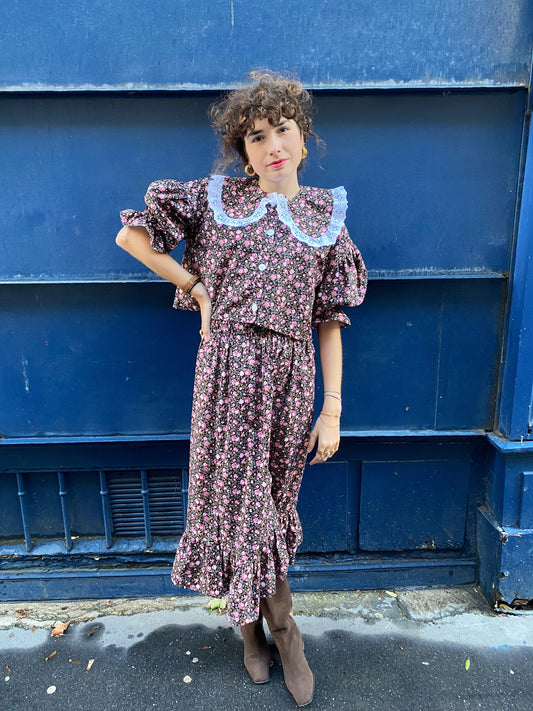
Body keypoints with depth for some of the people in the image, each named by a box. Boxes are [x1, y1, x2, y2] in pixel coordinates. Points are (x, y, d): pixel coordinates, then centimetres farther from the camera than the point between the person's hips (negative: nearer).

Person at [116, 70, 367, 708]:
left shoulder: (326, 216, 8)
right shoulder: (215, 198, 5)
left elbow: (329, 321, 5)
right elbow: (129, 236, 9)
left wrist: (333, 408, 1)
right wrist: (198, 288, 2)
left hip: (291, 373, 2)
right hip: (229, 365, -1)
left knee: (273, 498, 12)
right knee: (238, 493, 5)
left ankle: (253, 619, 37)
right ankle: (280, 623, 32)